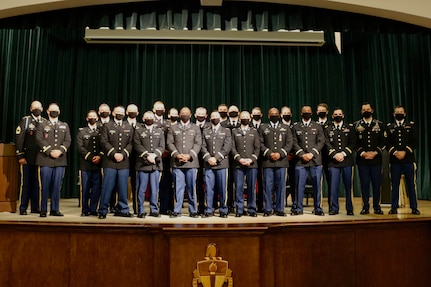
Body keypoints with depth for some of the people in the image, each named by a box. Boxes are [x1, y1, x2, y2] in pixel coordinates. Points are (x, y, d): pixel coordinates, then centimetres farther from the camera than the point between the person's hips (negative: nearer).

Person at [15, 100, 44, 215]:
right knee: (25, 183, 2)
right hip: (27, 158, -2)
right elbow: (19, 139, -3)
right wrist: (20, 156, -8)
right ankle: (23, 208, 10)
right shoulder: (25, 120, 3)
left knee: (37, 184, 7)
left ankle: (35, 207, 15)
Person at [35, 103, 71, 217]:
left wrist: (60, 150, -10)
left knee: (57, 186, 2)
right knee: (45, 186, -1)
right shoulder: (42, 125, 12)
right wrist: (50, 151, -13)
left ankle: (55, 209, 9)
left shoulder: (65, 126, 19)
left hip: (60, 160, 2)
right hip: (46, 160, -2)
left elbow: (68, 140, 7)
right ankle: (43, 210, 8)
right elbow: (39, 140, -1)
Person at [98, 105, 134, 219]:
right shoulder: (106, 126, 9)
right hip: (110, 162, -2)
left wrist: (123, 154, -9)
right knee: (107, 187, -2)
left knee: (123, 187, 4)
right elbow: (104, 142, -2)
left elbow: (130, 143, 6)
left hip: (124, 162, 2)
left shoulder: (129, 127, 15)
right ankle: (103, 210, 7)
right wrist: (114, 154, -13)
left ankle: (122, 209, 14)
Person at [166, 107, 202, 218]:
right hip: (177, 162, 0)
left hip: (191, 162, 0)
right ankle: (177, 210, 8)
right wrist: (176, 154, -8)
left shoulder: (196, 128, 14)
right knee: (178, 187, 0)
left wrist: (190, 155, -10)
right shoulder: (173, 128, 16)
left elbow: (198, 143, 4)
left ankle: (193, 210, 9)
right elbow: (169, 143, 7)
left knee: (191, 187, 1)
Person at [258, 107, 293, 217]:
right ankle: (267, 209, 7)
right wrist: (269, 153, -10)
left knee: (280, 186, 3)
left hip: (281, 161, 1)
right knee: (268, 186, -1)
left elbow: (289, 143, 7)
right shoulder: (263, 128, 13)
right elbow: (260, 144, 4)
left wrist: (280, 153, -8)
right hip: (267, 161, -1)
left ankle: (280, 209, 11)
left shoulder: (286, 128, 16)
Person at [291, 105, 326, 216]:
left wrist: (312, 153, -9)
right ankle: (299, 208, 10)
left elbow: (321, 142, 4)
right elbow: (294, 143, 5)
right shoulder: (295, 127, 12)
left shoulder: (317, 126, 12)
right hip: (300, 161, 0)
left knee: (317, 185, 2)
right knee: (300, 185, 0)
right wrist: (302, 154, -9)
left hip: (315, 160, 0)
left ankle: (318, 208, 13)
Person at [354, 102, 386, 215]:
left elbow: (383, 142, 4)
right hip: (362, 159, 0)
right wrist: (362, 153, -10)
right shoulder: (356, 125, 7)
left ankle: (377, 207, 14)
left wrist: (375, 152, -9)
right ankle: (365, 207, 10)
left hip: (376, 159, 1)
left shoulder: (379, 124, 9)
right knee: (364, 183, 2)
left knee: (376, 183, 3)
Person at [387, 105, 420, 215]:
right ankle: (394, 208, 9)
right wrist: (395, 152, -12)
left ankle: (414, 208, 10)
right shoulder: (389, 127, 10)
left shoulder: (411, 125, 9)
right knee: (395, 184, 3)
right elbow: (388, 143, 3)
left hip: (408, 159, 0)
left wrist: (405, 152, -12)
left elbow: (414, 141, 0)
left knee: (411, 184, 2)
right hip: (394, 160, 0)